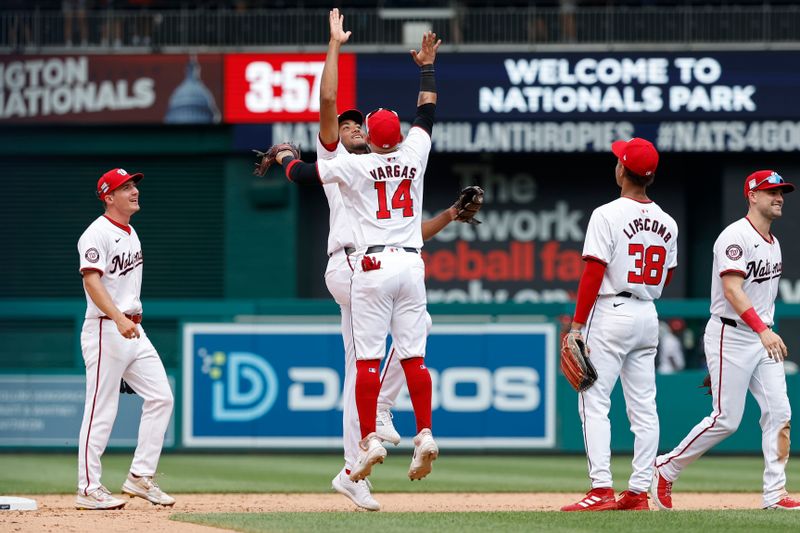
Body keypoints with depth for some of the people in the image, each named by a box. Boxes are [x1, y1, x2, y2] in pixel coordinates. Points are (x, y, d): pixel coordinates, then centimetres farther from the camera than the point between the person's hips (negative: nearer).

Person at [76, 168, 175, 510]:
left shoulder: (130, 233, 16)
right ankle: (88, 489, 0)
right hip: (105, 330, -9)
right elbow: (91, 281, -24)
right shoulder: (98, 234, -12)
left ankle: (140, 477, 8)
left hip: (133, 331, 9)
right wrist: (119, 319, -37)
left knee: (161, 398, 3)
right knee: (101, 411, -6)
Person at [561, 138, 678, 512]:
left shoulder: (607, 215, -12)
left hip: (611, 313, -6)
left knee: (594, 403, -5)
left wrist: (577, 326, -12)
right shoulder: (667, 223, 7)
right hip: (648, 316, 6)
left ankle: (601, 490, -13)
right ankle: (639, 491, 7)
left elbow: (593, 274, -15)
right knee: (643, 407, 8)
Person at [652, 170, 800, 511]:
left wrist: (767, 333, 19)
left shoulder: (773, 243, 15)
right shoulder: (736, 237, -14)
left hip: (763, 338, 8)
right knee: (726, 419, -7)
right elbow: (732, 290, -25)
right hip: (731, 335, -8)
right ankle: (665, 469, 9)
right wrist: (763, 330, -35)